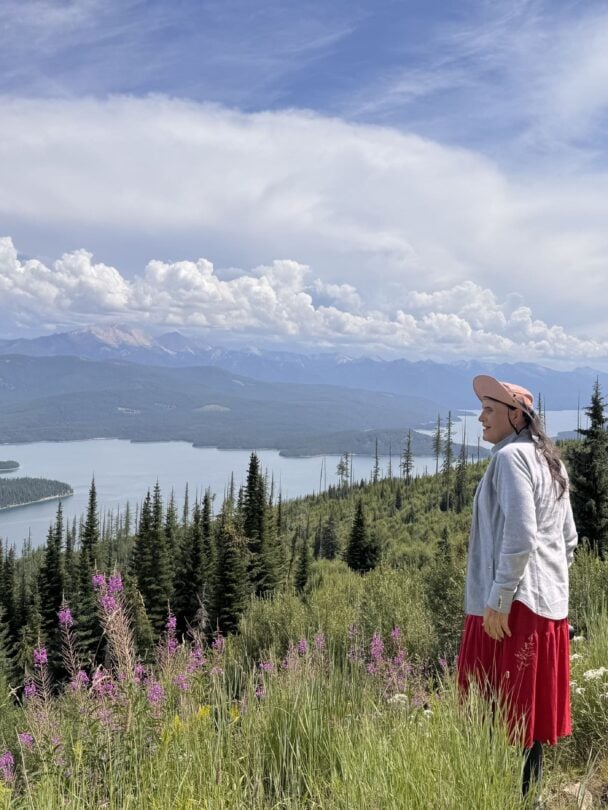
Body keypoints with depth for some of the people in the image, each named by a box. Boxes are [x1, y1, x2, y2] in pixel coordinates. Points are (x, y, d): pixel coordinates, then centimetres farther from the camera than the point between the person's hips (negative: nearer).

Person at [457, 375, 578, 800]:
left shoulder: (511, 456, -12)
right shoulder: (550, 461, 16)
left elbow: (520, 534, -22)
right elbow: (569, 539, 19)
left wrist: (499, 597, -19)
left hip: (514, 603, -9)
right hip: (550, 604, 9)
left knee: (502, 714, -3)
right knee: (531, 709, 15)